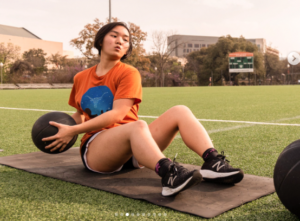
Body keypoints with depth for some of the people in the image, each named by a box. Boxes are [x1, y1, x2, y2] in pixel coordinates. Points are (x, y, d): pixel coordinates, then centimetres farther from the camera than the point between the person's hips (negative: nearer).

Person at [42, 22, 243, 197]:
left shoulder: (128, 73, 1)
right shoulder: (80, 78, 13)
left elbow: (116, 114, -11)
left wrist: (73, 131, -14)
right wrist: (65, 128, 1)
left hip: (135, 148, 1)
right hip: (95, 149, -1)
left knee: (180, 112, -21)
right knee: (138, 126, -36)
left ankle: (214, 163, -39)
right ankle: (169, 175, -60)